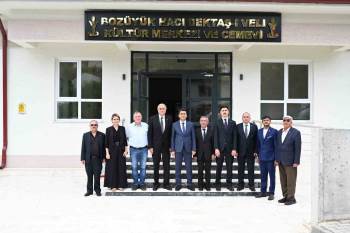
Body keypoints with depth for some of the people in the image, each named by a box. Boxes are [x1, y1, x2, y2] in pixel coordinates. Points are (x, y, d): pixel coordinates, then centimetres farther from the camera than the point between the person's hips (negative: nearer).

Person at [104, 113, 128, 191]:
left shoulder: (122, 128, 5)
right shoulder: (108, 129, -1)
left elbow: (125, 140, 7)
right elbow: (106, 142, -2)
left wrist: (126, 150, 0)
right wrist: (107, 153, -7)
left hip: (121, 151, 2)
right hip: (112, 151, -2)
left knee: (121, 167, 4)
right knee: (112, 168, 1)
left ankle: (120, 185, 13)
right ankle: (113, 185, 9)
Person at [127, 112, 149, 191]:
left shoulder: (146, 126, 1)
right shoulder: (129, 127, 2)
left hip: (144, 149, 0)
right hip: (133, 149, 0)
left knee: (143, 167, 4)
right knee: (134, 167, 3)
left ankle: (142, 183, 13)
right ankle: (135, 183, 12)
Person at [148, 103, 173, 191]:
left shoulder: (169, 119, 2)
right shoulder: (152, 119, -1)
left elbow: (171, 133, 4)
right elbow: (149, 134, -2)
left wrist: (171, 146, -1)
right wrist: (150, 146, -7)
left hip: (166, 146, 1)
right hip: (156, 146, -1)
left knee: (167, 166, 4)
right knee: (156, 166, 7)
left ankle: (166, 184, 13)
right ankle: (156, 183, 17)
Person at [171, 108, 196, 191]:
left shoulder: (190, 124, 5)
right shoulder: (175, 124, 4)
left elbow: (193, 137, 5)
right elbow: (173, 137, 5)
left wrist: (193, 149, -1)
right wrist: (172, 149, 0)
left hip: (188, 149, 0)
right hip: (178, 149, 0)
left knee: (189, 167, 3)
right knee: (178, 167, 2)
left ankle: (189, 184, 10)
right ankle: (178, 184, 10)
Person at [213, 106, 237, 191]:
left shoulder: (233, 123, 8)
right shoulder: (217, 122, 4)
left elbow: (235, 137, 5)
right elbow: (215, 136, -1)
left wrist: (234, 149, -3)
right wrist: (216, 148, -10)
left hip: (230, 149, 1)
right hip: (220, 148, -1)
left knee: (229, 167, 5)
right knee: (219, 167, 4)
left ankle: (229, 184, 13)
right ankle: (218, 184, 13)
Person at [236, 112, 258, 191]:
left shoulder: (254, 127, 3)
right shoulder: (238, 127, 1)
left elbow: (256, 139, 2)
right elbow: (236, 139, 1)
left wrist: (256, 151, -4)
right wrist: (236, 150, -5)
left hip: (251, 152, 0)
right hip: (241, 151, 0)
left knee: (251, 169, 6)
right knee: (240, 169, 7)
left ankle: (251, 185, 14)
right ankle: (240, 184, 15)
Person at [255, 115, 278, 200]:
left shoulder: (274, 131, -4)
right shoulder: (259, 131, 10)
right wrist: (258, 156, 11)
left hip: (271, 157, -4)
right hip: (262, 158, 4)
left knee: (272, 176, 3)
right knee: (263, 176, 10)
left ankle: (271, 193, 11)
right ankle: (263, 192, 19)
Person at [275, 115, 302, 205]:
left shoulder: (296, 132, -7)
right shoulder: (279, 132, 11)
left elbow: (298, 148, -9)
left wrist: (296, 162, -13)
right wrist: (277, 159, 9)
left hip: (290, 161, -6)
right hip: (281, 161, 6)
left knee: (291, 180, -2)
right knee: (283, 180, 10)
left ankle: (291, 198, 6)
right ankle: (285, 196, 19)